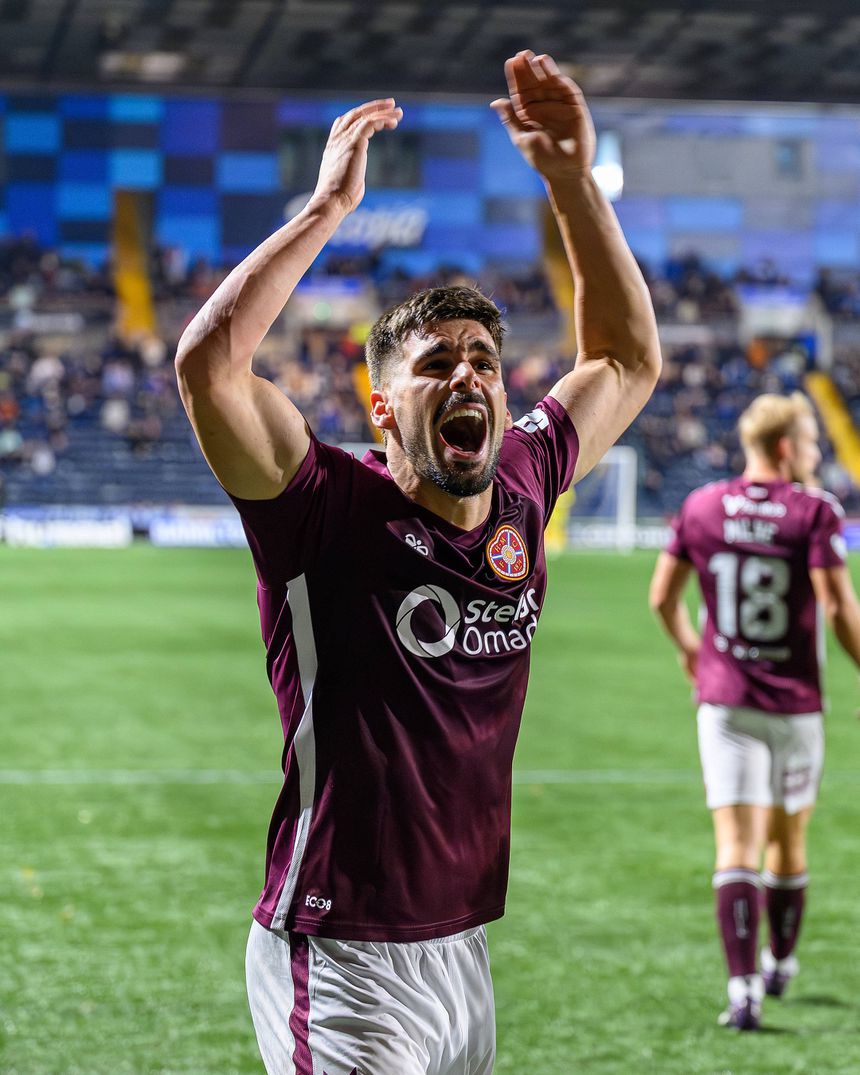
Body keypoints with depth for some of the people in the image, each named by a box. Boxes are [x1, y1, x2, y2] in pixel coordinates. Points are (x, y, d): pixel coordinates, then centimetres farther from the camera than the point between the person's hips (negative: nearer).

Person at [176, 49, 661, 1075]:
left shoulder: (521, 491, 2)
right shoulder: (328, 511, -13)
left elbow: (629, 358, 15)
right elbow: (207, 364, -29)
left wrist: (571, 180, 3)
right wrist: (329, 204, -24)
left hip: (464, 946, 6)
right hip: (343, 969, -6)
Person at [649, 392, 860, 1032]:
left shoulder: (700, 507, 3)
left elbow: (663, 597, 10)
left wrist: (690, 647, 28)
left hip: (723, 698, 2)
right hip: (795, 703, -2)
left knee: (736, 846, -2)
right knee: (788, 842, 16)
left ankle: (744, 988, -12)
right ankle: (780, 965, 33)